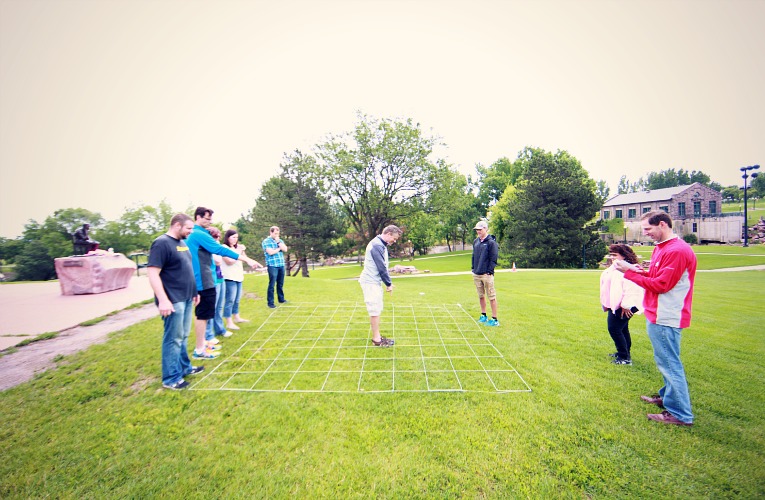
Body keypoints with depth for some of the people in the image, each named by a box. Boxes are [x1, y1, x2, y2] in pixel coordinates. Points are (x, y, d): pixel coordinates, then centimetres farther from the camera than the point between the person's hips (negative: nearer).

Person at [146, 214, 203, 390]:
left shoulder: (182, 242, 13)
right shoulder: (161, 243, -14)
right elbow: (153, 273, -20)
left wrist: (194, 292, 21)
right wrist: (163, 300, -25)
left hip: (186, 298, 9)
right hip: (173, 301, -9)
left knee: (183, 336, 18)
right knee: (173, 338, 0)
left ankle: (184, 367, 31)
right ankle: (171, 378, 12)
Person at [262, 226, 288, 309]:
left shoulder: (280, 240, 15)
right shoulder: (266, 241, -3)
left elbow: (285, 249, 2)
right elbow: (270, 252, -15)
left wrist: (278, 242, -6)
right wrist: (279, 248, -2)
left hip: (281, 265, 6)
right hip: (272, 266, -6)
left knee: (280, 284, 14)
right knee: (272, 284, -4)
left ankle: (281, 299, 26)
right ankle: (270, 302, 2)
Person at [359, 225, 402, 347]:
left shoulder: (381, 245, 13)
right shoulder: (376, 245, -19)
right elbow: (381, 267, -19)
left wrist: (388, 282, 14)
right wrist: (389, 284, -10)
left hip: (375, 282, 10)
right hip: (370, 282, -10)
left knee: (377, 310, 13)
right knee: (375, 311, -3)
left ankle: (377, 336, 21)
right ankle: (376, 339, 7)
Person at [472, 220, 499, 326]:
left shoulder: (491, 242, -7)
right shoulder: (475, 242, 14)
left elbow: (493, 259, -10)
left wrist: (489, 271, -15)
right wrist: (473, 269, 14)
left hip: (486, 274, -7)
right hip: (476, 274, 7)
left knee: (492, 297, -2)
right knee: (481, 296, 15)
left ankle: (494, 319, 3)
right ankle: (483, 316, 27)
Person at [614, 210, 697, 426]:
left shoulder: (677, 251, -18)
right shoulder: (661, 248, 14)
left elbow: (660, 285, -21)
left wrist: (630, 272, -16)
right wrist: (638, 270, -1)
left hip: (665, 319, -10)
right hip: (658, 316, 10)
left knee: (669, 364, -2)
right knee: (667, 362, 21)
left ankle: (681, 414, 8)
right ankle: (668, 396, 36)